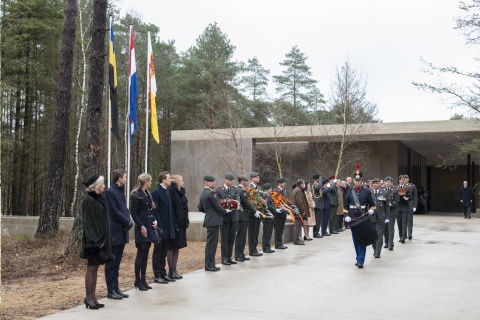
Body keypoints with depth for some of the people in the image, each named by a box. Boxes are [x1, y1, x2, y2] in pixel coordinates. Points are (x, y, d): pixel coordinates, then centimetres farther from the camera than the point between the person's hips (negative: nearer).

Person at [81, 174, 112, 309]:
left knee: (95, 268, 10)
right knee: (91, 267, -1)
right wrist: (96, 240, -19)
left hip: (100, 238, 8)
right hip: (93, 240, -8)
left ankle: (93, 296, 15)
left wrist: (103, 239, 11)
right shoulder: (89, 200, -13)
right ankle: (88, 297, 7)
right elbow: (89, 221, -17)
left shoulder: (100, 199, 12)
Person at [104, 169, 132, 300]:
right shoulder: (110, 192, -12)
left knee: (117, 262, 13)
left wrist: (128, 220, -2)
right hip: (114, 232, -8)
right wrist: (128, 222, -10)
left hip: (122, 231, 8)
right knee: (111, 263, 0)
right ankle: (111, 290, 5)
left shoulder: (121, 191, 13)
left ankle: (116, 288, 20)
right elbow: (114, 212, -16)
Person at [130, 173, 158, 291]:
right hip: (142, 228, -8)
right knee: (141, 253, -4)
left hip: (149, 227, 8)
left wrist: (154, 220, 3)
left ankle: (143, 280, 16)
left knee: (145, 254, 10)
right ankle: (137, 281, 3)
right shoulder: (136, 195, -10)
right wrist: (141, 226, -17)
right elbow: (134, 213, -13)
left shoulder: (147, 194, 15)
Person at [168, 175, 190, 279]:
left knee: (177, 248, 12)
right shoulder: (171, 192, -13)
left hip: (181, 224, 9)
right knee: (173, 248, -2)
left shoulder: (180, 192, 14)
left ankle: (174, 270, 18)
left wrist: (185, 221, 9)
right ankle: (171, 271, 4)